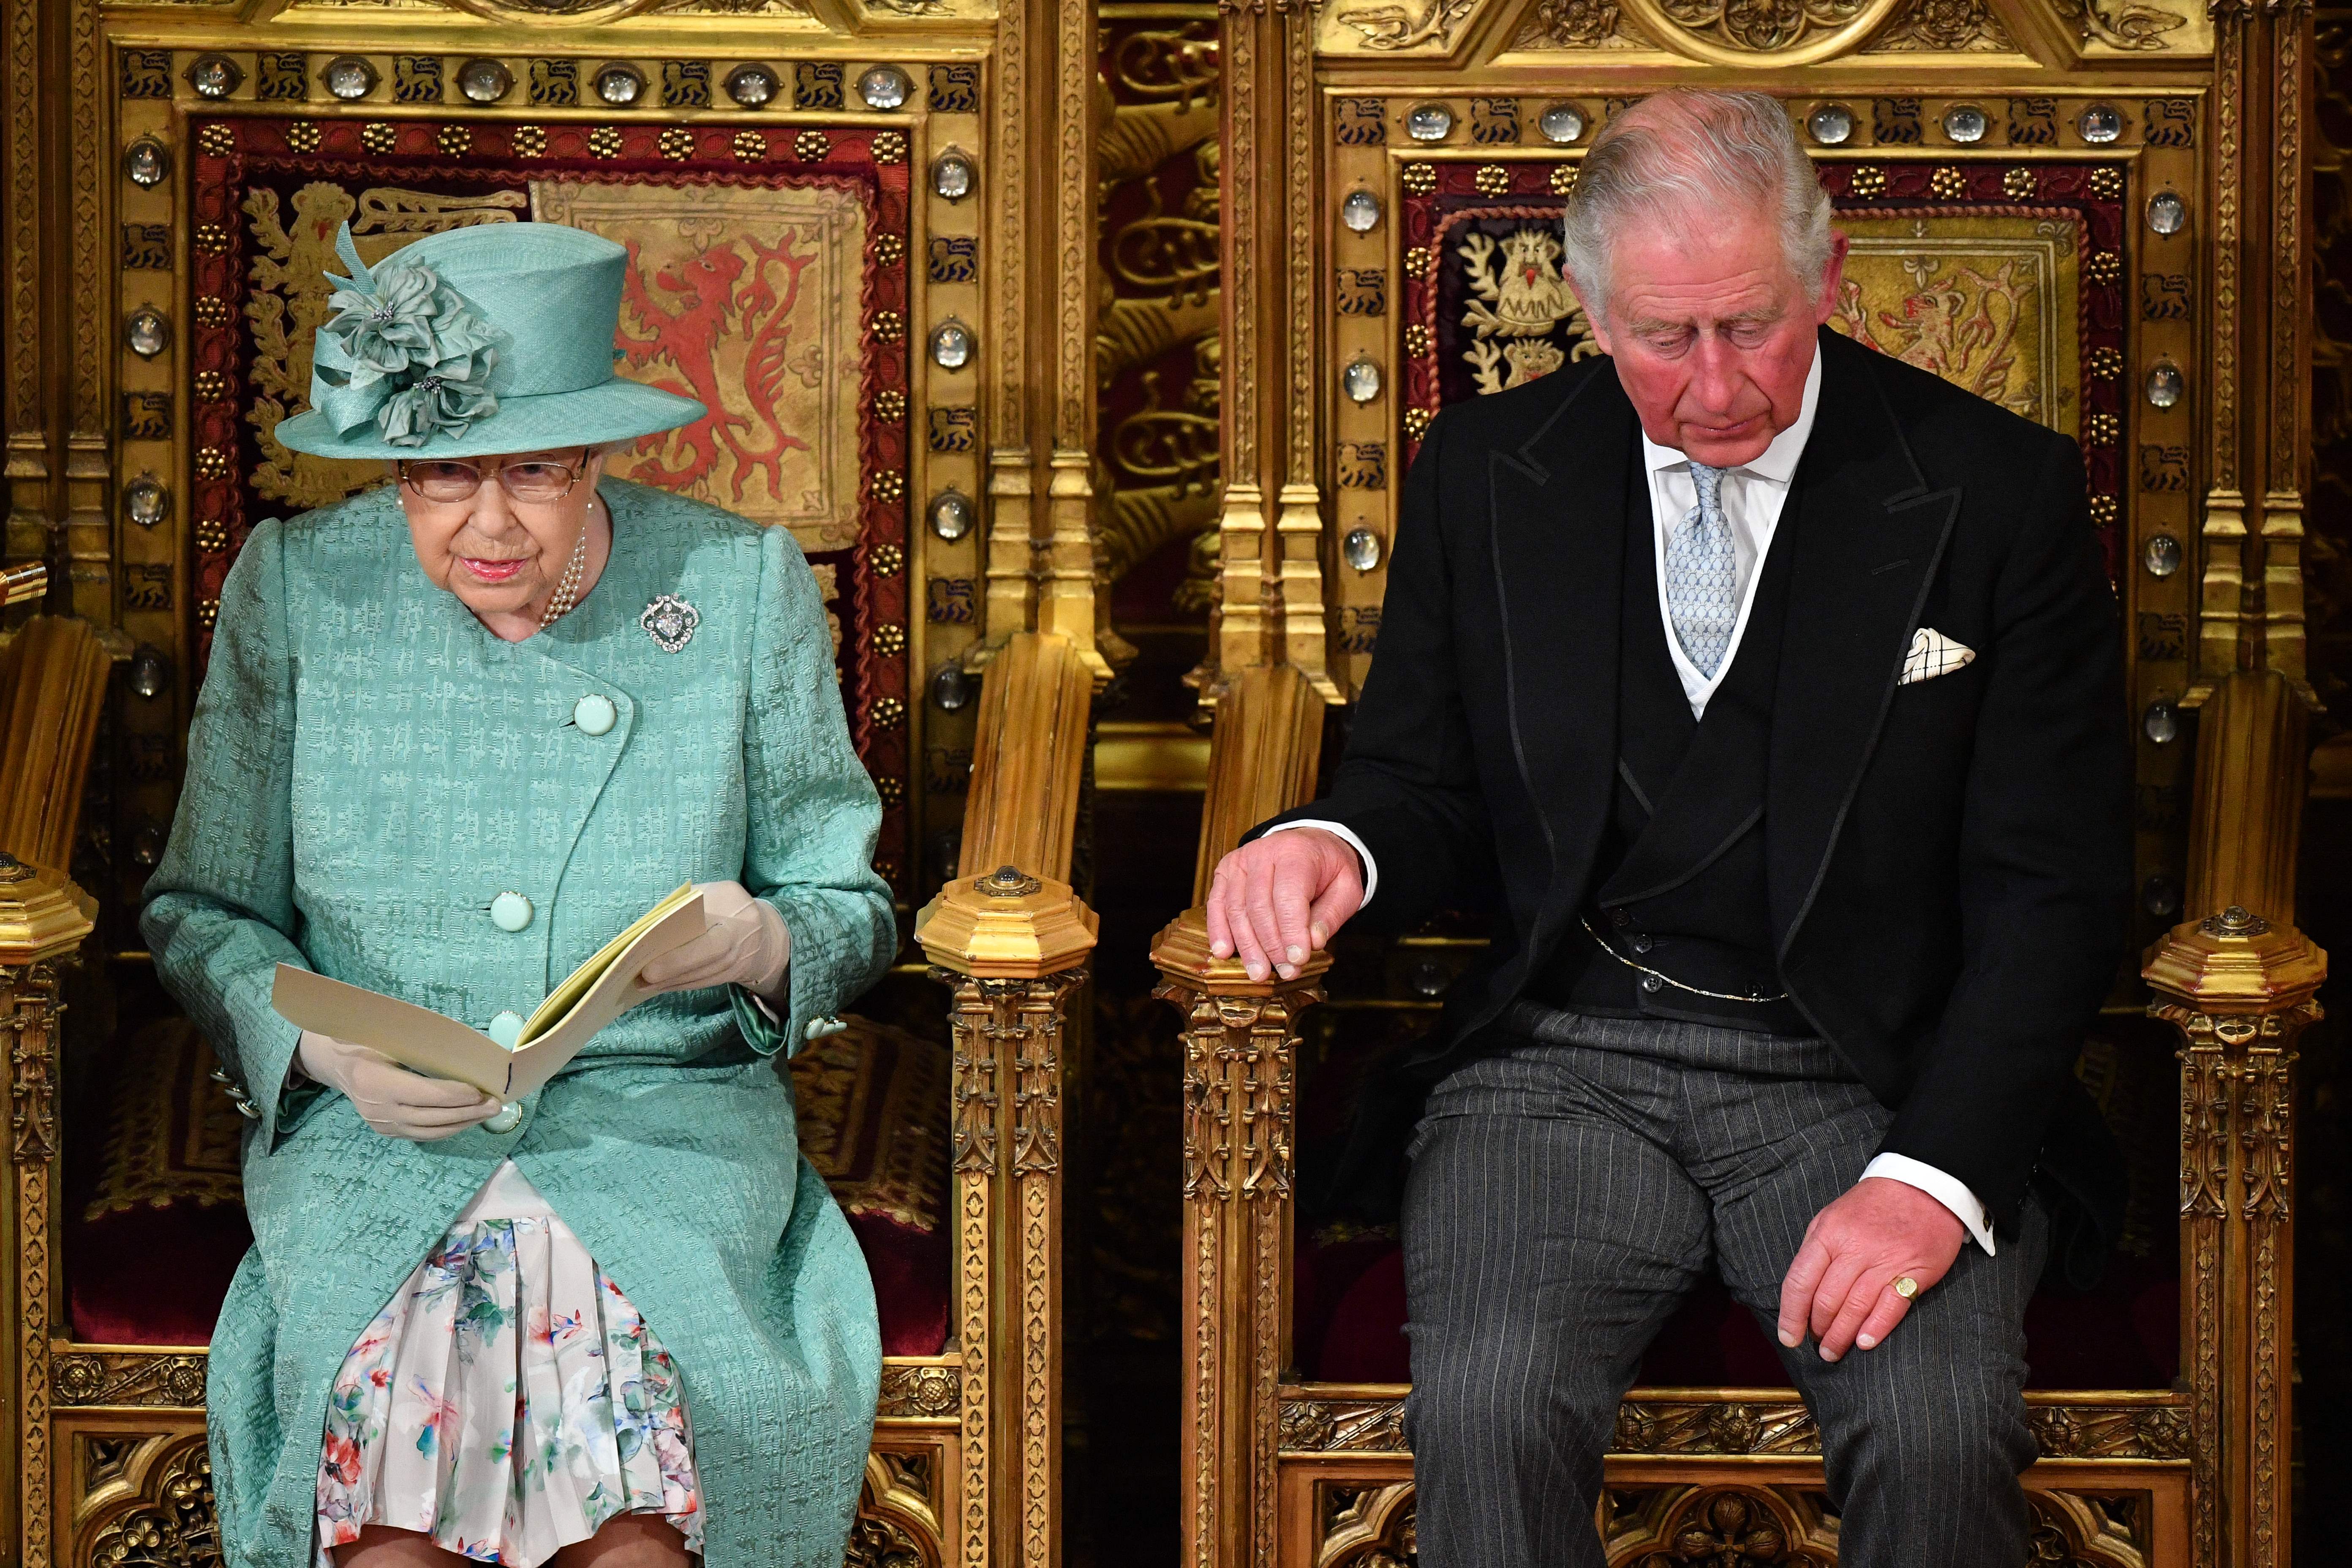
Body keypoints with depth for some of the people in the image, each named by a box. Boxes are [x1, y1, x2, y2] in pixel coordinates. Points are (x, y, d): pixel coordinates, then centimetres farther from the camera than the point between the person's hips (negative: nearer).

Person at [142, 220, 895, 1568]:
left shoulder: (744, 588, 3)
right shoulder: (297, 590, 3)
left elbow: (850, 910, 10)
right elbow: (206, 913, 9)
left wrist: (757, 946, -14)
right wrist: (327, 1049, -11)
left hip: (666, 1113, 0)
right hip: (367, 1125, 0)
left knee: (619, 1368, -32)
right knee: (401, 1370, -32)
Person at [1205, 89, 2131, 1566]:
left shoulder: (1998, 489, 0)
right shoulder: (1487, 477, 7)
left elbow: (2054, 890, -1)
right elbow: (1431, 791, 17)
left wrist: (1935, 1172, -16)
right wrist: (1334, 845, -9)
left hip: (1872, 1081, -1)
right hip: (1563, 1066, 1)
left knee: (1942, 1430, -29)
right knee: (1491, 1411, -28)